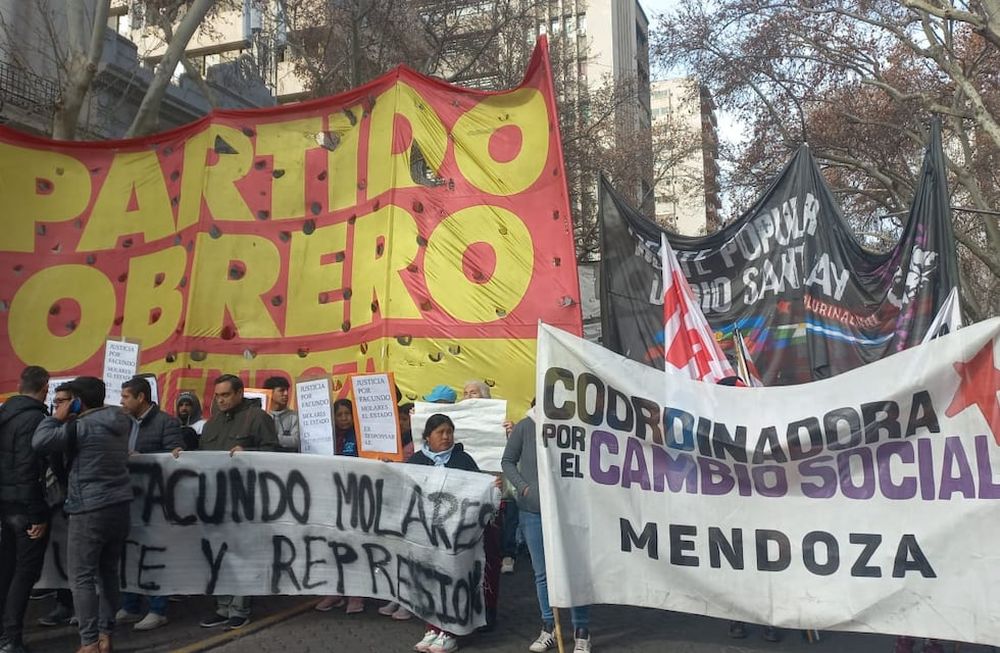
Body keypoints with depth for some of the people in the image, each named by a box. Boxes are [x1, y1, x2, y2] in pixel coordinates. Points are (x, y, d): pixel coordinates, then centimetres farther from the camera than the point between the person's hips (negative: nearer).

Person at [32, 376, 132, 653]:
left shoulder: (81, 426, -14)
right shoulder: (122, 422, 8)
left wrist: (58, 417, -2)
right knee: (108, 572, 14)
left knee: (82, 577, 1)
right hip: (120, 506, 7)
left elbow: (39, 441, -17)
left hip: (90, 510, -7)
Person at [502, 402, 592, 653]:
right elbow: (508, 461, 6)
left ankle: (581, 632, 16)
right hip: (532, 511, 3)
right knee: (542, 573, 13)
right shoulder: (524, 427, -6)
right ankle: (549, 629, 28)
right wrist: (523, 487, -4)